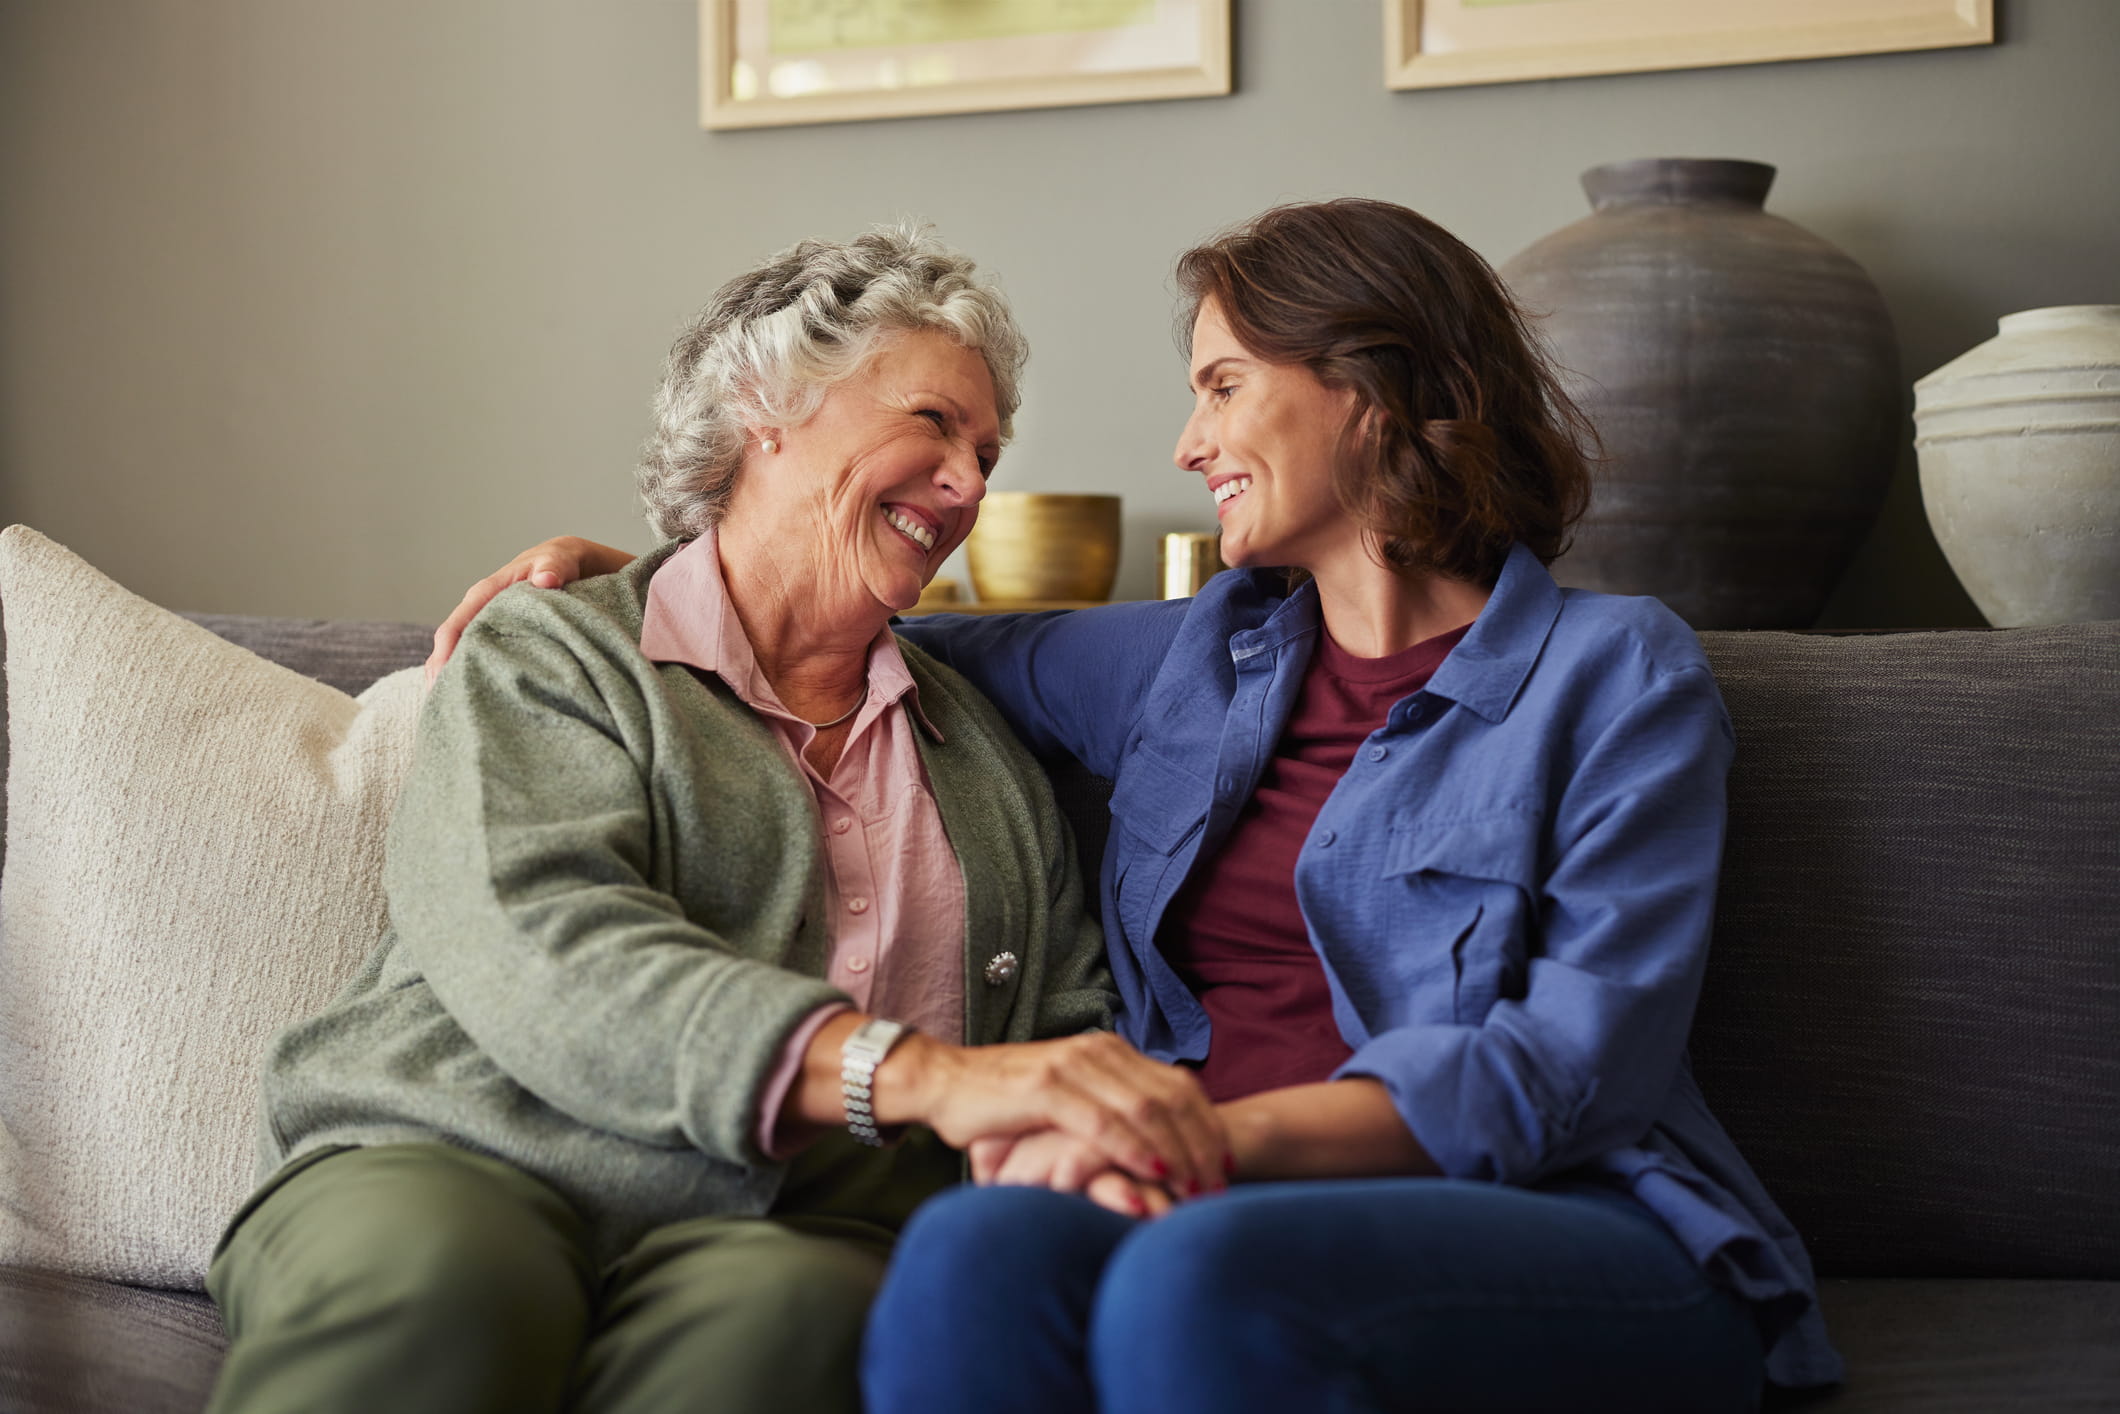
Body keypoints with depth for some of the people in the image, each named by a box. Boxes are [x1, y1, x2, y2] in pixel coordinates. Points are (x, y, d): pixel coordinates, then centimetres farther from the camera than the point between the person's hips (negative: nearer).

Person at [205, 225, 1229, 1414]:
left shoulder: (990, 754, 26)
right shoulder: (546, 658, 8)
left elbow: (1078, 1021, 22)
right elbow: (545, 953, -11)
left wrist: (1086, 1133, -6)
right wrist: (923, 1073, -25)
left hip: (788, 1229, 3)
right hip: (454, 1173, -3)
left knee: (781, 1312, -35)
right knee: (430, 1276, -39)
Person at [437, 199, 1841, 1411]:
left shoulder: (1615, 673, 5)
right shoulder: (1194, 658, 22)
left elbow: (1581, 1062, -9)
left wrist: (1233, 1134, -21)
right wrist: (623, 582, 27)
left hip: (1559, 1227, -4)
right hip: (1243, 1214, 4)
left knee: (1198, 1275, -39)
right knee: (978, 1249, -33)